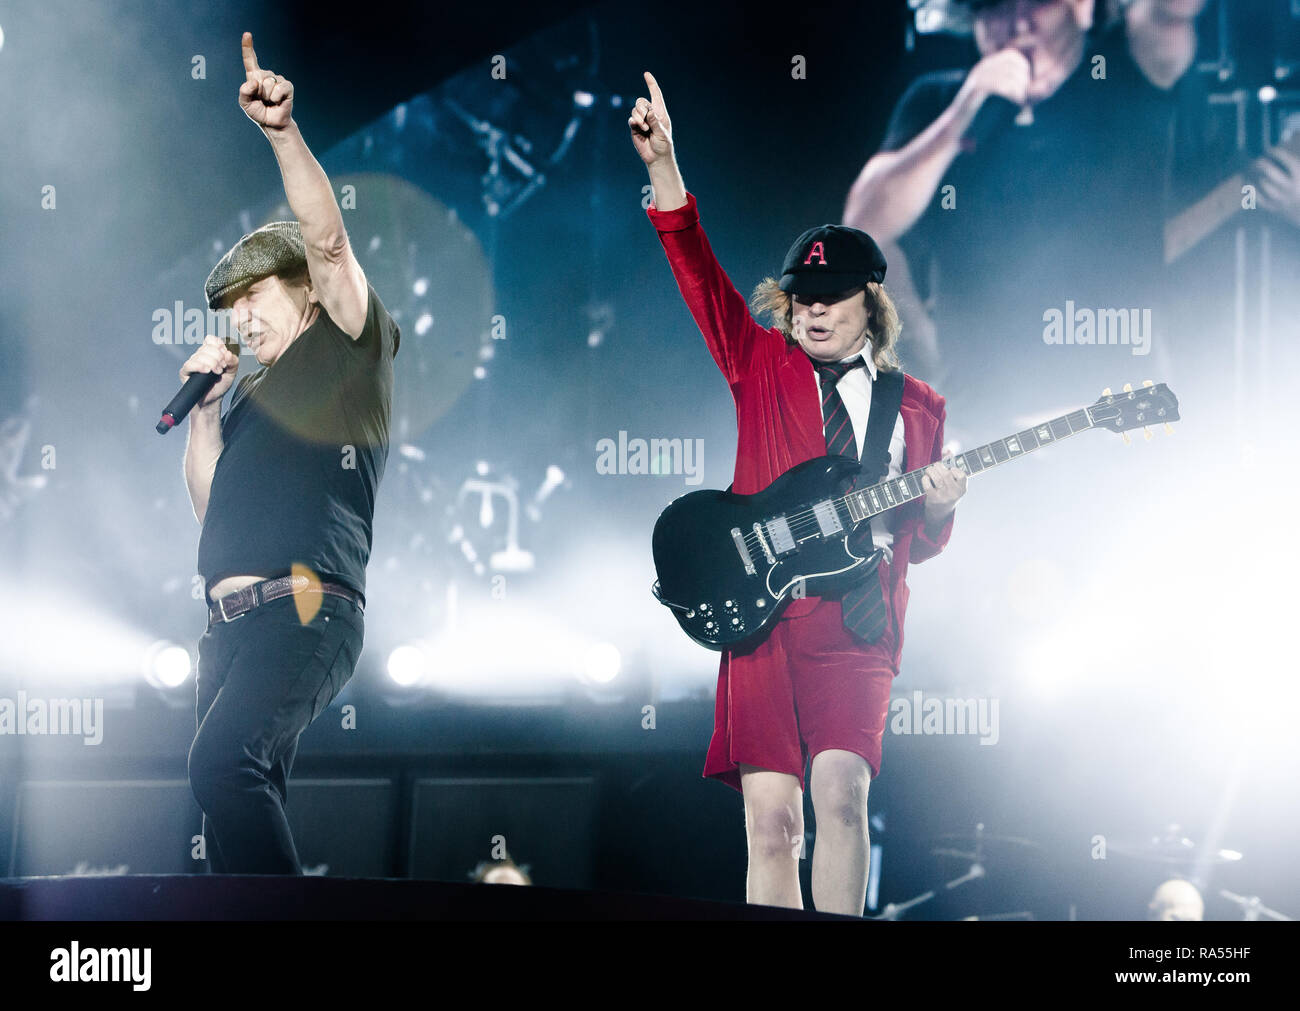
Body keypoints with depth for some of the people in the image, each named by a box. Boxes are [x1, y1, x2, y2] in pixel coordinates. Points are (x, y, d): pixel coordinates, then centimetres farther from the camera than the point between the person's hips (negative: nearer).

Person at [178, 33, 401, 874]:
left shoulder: (348, 349, 8)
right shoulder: (257, 395, 29)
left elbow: (327, 243, -7)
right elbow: (208, 501, 26)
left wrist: (284, 130, -18)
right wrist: (207, 404, 15)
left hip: (307, 607, -9)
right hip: (233, 618, 9)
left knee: (226, 760, -28)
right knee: (243, 796, 3)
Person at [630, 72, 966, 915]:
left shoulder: (917, 406, 16)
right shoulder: (763, 364, 14)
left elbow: (921, 545, 18)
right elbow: (699, 272, 3)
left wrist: (938, 505, -5)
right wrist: (664, 164, -8)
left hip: (858, 624, 0)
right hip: (760, 614, 0)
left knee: (842, 790, -20)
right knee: (770, 820, -7)